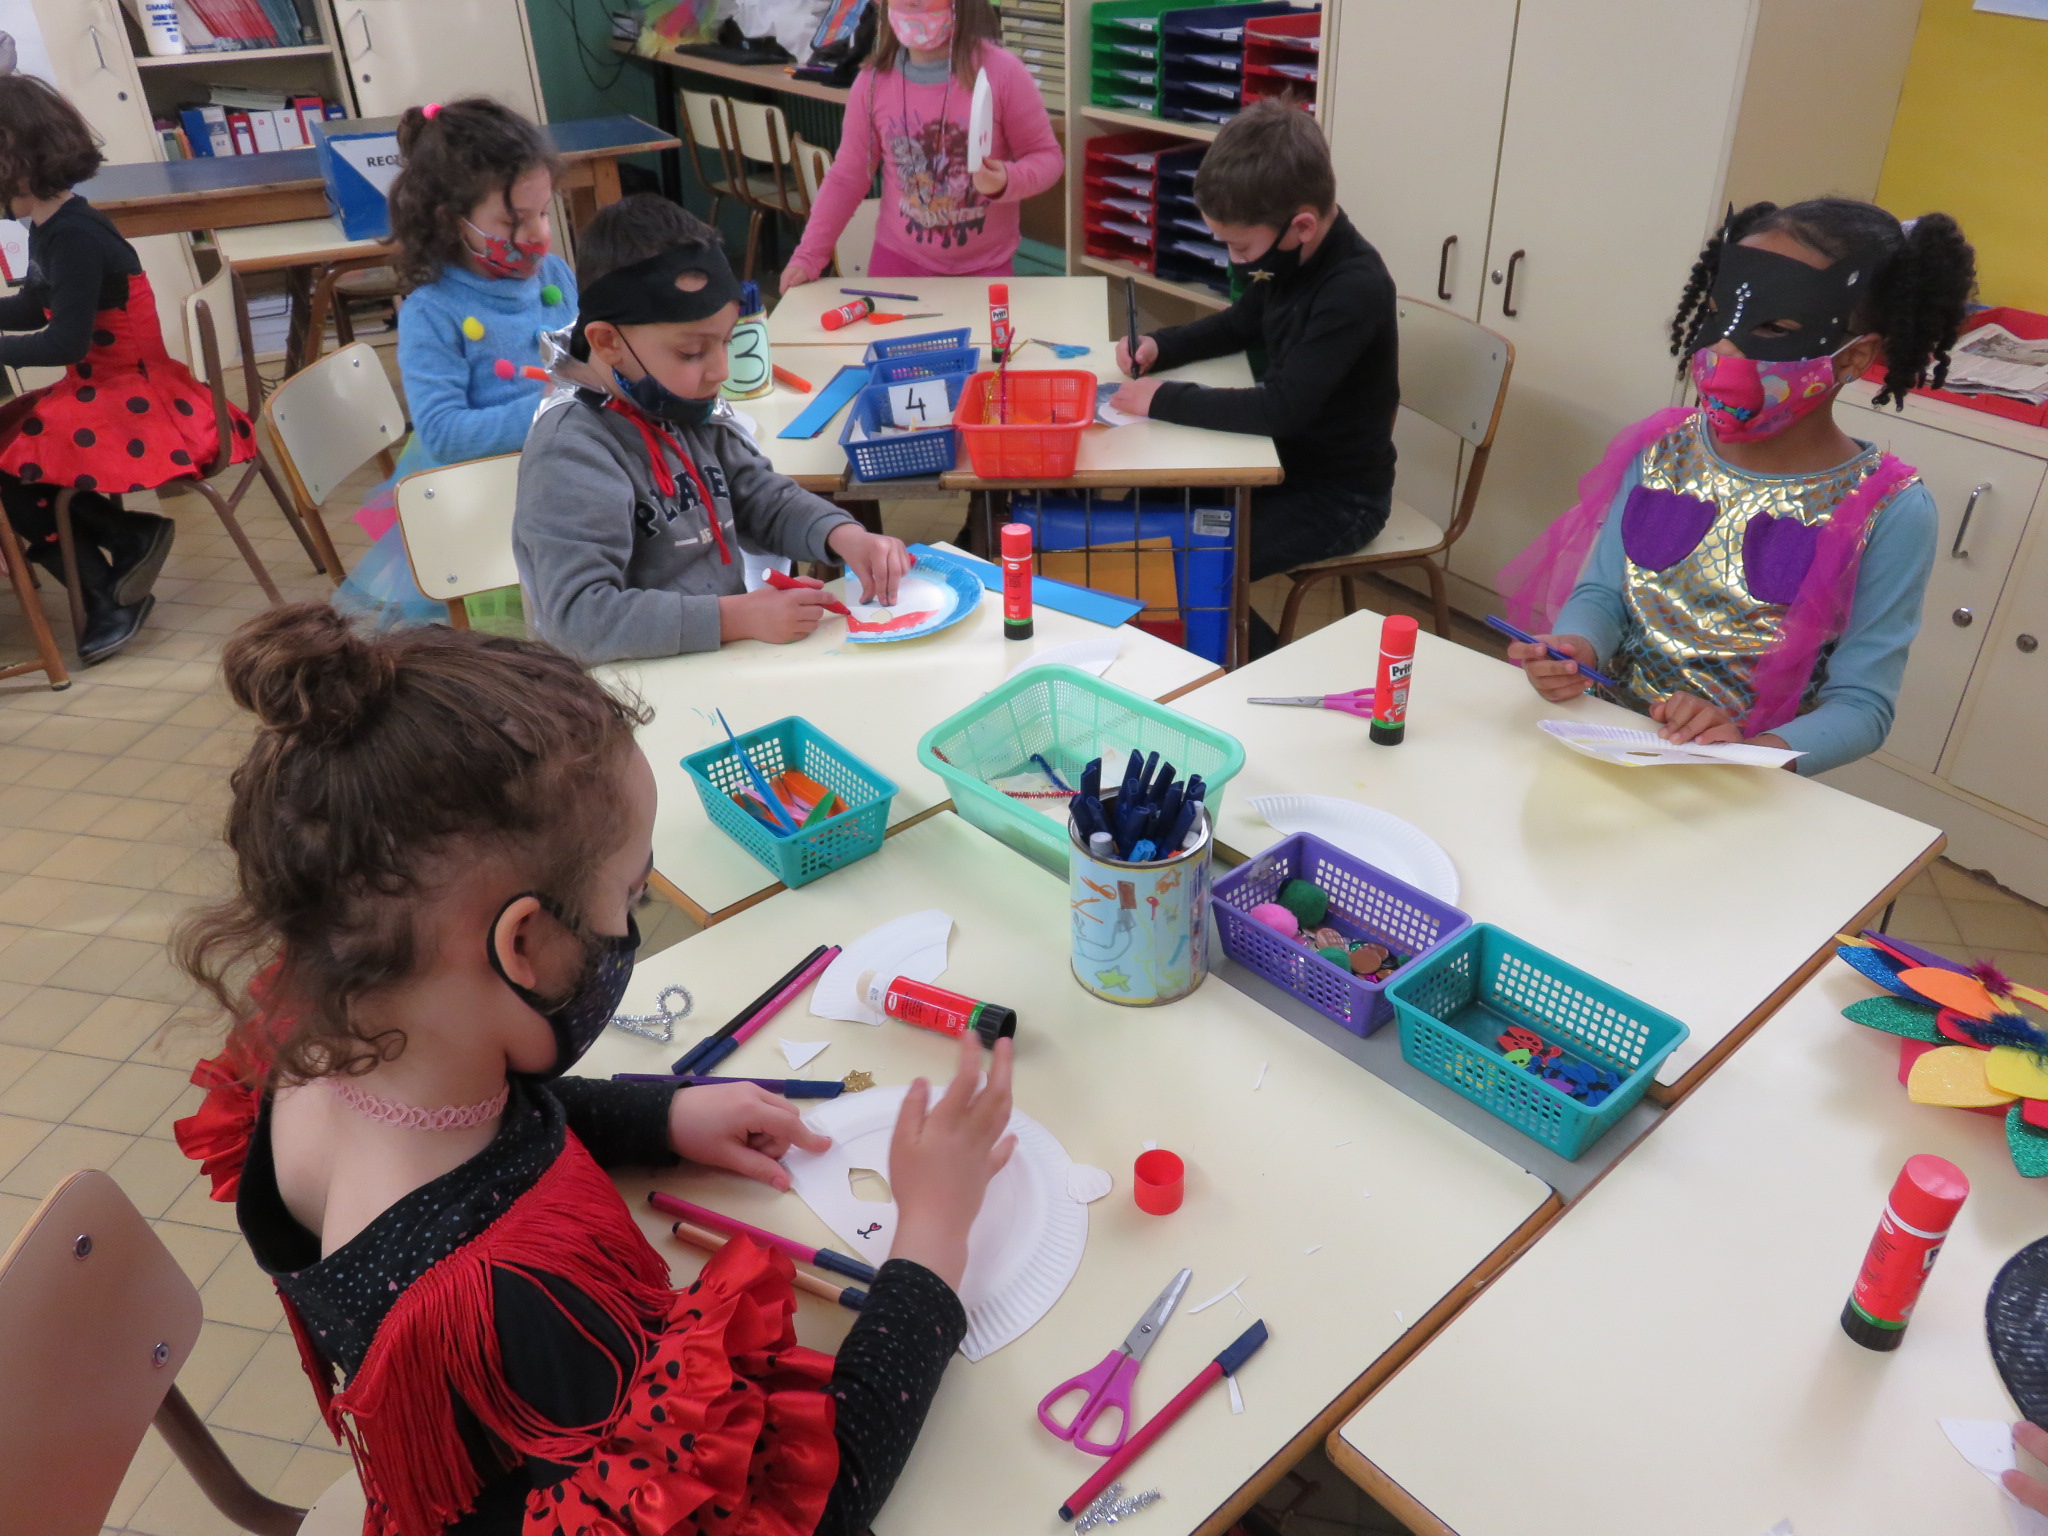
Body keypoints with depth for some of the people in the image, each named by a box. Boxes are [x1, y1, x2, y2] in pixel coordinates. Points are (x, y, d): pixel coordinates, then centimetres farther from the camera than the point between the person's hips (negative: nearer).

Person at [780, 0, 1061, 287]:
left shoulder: (1001, 71, -13)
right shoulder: (872, 81, -5)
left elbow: (1046, 155, -5)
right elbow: (848, 176, 2)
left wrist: (1006, 182, -26)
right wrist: (809, 256, -4)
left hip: (984, 265, -2)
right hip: (898, 259, 2)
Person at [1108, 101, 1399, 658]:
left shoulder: (1355, 288, -28)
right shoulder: (1294, 257, -1)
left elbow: (1281, 409, -34)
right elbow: (1243, 323, 18)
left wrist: (1164, 400, -26)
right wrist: (1162, 345, 1)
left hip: (1338, 496, -9)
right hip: (1286, 461, 9)